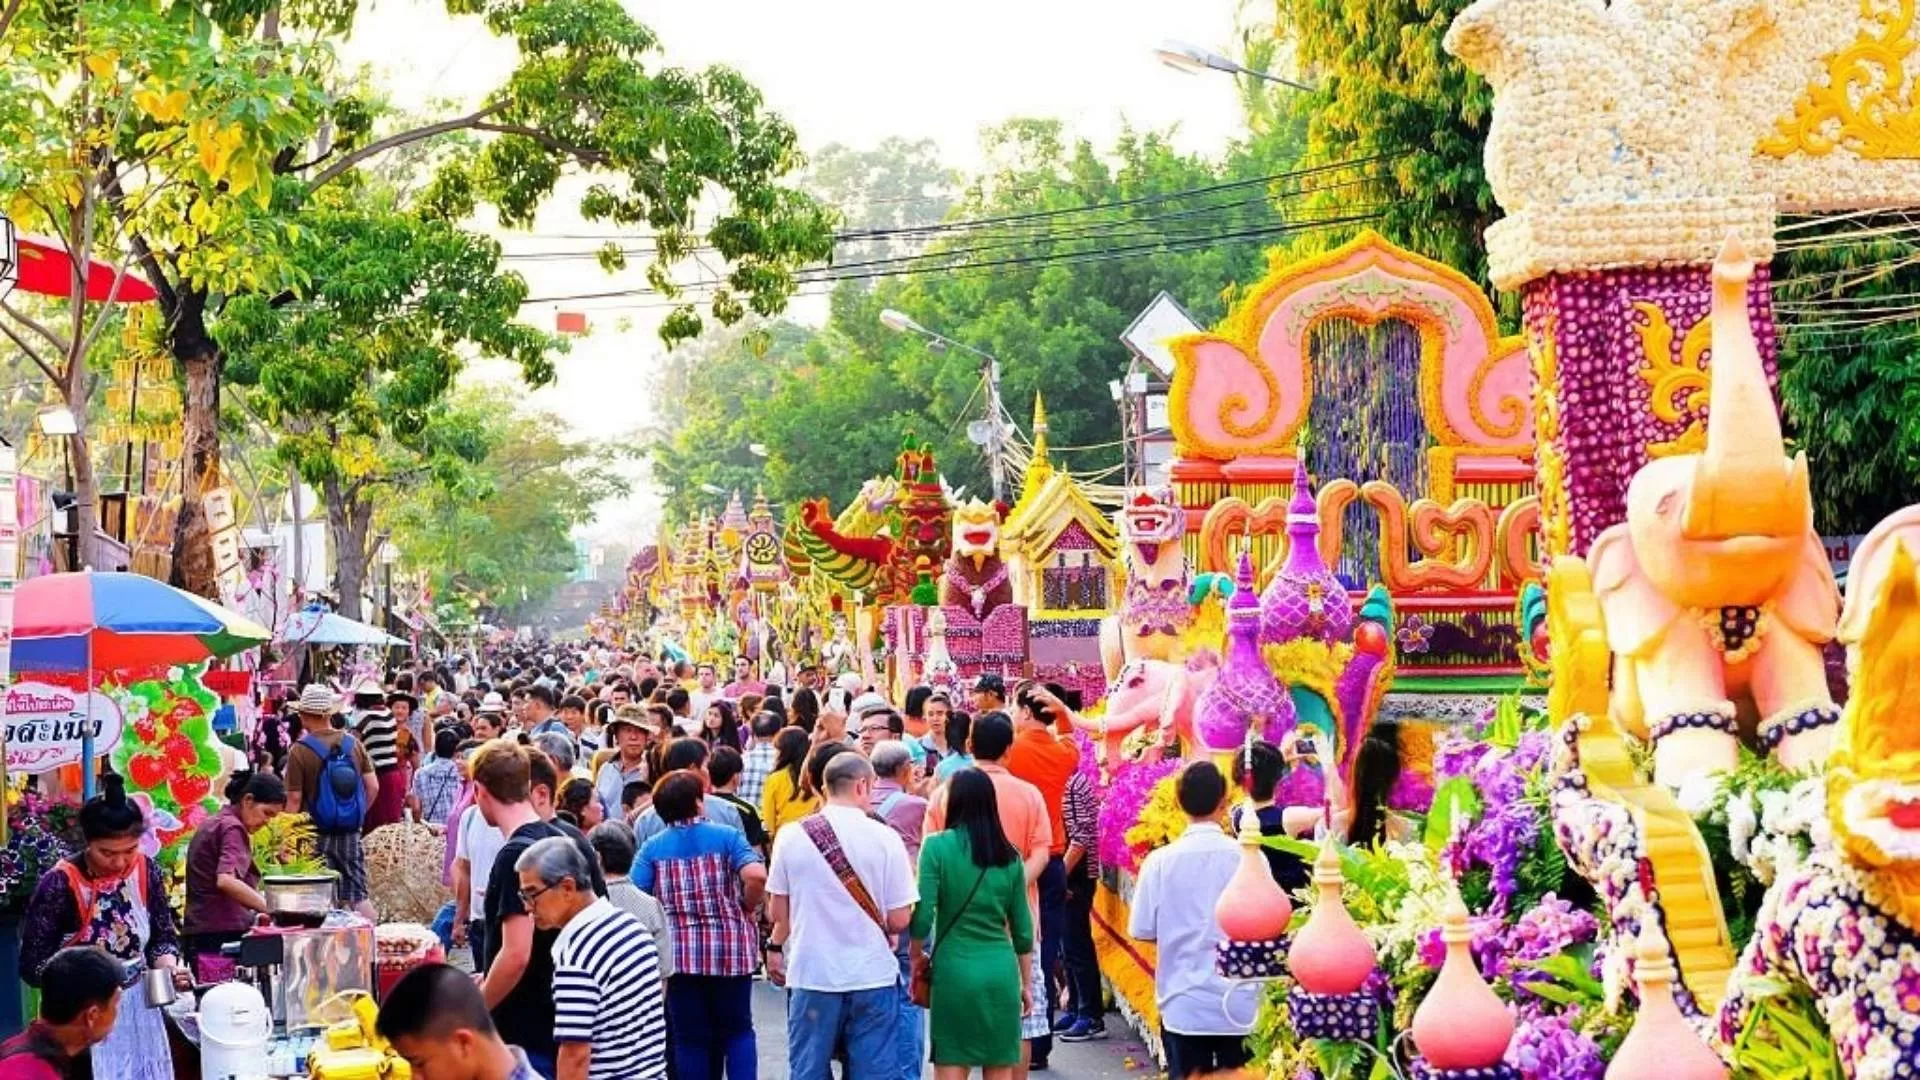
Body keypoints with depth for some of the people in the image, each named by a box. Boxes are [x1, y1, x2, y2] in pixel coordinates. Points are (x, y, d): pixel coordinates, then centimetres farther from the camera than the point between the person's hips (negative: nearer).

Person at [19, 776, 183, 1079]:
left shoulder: (147, 871, -5)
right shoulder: (59, 884, -18)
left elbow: (163, 937, 6)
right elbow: (33, 965, -13)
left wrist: (169, 968, -14)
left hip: (139, 1009, 4)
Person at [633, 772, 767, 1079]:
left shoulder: (652, 848, 2)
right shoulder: (727, 836, -2)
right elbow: (756, 875, -18)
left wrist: (661, 921, 11)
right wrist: (746, 907, 0)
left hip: (680, 953, 1)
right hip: (730, 949, -1)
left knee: (691, 1039, 8)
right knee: (737, 1031, 13)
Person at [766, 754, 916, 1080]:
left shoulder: (791, 836, -3)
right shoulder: (885, 838, -8)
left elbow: (778, 911, 5)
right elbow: (899, 919, -7)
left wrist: (775, 947, 23)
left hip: (812, 974, 1)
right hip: (873, 976, -1)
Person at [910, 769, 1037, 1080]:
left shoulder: (937, 846, -5)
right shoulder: (1010, 855, 6)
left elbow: (923, 914, -11)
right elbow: (1022, 930, 9)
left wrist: (917, 953, 8)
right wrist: (1026, 984, 19)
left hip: (954, 969, -3)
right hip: (1001, 971, 3)